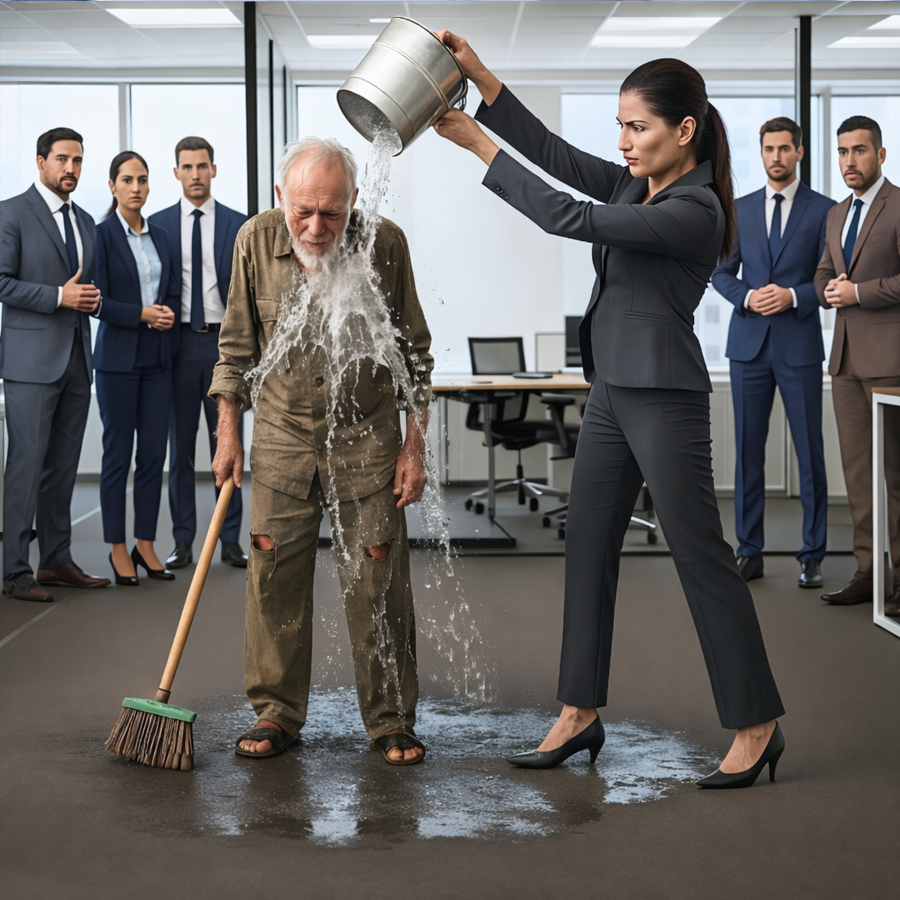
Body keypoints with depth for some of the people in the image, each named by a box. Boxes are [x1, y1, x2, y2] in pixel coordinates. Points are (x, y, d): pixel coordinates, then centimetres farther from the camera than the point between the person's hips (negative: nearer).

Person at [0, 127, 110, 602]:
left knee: (63, 466, 10)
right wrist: (59, 296, -17)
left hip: (76, 358, 7)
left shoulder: (84, 221, 18)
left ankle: (57, 560, 17)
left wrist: (92, 297, 3)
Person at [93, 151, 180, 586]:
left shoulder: (159, 236, 12)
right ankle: (117, 548, 9)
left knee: (153, 453, 5)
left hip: (157, 357, 5)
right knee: (118, 454, 1)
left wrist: (167, 313, -5)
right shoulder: (102, 235, -5)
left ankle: (145, 544, 13)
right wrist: (142, 314, -18)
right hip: (118, 356, -5)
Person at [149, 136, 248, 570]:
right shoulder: (158, 224, 6)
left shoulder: (238, 225, 5)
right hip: (178, 342, 0)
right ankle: (183, 542, 9)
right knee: (180, 446, 4)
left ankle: (231, 540, 9)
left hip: (225, 343, 0)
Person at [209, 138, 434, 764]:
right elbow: (237, 346, 6)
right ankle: (278, 713, 16)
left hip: (367, 441, -1)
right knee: (274, 579, 2)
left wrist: (415, 446, -2)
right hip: (282, 439, 1)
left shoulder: (385, 243, -11)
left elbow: (414, 352, -1)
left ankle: (391, 720, 13)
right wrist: (228, 433, 4)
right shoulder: (256, 241, -7)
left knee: (378, 584, 1)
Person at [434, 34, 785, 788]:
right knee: (588, 549, 11)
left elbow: (570, 219, -23)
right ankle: (580, 714, 20)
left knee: (702, 557, -3)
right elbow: (554, 154, 5)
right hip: (612, 391, 9)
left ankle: (757, 725, 7)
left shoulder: (695, 212, -19)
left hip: (664, 397, -9)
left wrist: (480, 147, -19)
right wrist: (481, 80, -5)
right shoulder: (635, 186, 8)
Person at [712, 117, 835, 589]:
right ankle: (749, 552, 12)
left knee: (810, 452, 0)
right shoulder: (740, 209, 11)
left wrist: (793, 296, -16)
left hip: (799, 344, -3)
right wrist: (748, 297, -9)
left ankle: (812, 556, 8)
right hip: (749, 343, 3)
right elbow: (721, 272, 10)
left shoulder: (823, 210, 2)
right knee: (748, 450, 5)